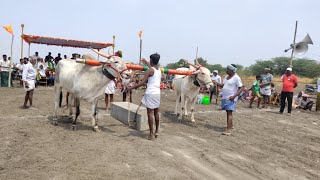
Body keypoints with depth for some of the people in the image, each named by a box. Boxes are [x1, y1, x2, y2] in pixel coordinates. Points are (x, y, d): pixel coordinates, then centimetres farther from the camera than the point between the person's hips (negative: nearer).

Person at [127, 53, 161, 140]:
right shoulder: (159, 70, 11)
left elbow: (142, 82, -18)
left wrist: (131, 88, -15)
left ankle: (151, 133, 1)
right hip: (157, 93, 7)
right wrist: (145, 62, 48)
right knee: (156, 112, 15)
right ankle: (157, 131, 24)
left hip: (150, 93, -7)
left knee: (150, 113, -2)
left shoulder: (149, 70, -10)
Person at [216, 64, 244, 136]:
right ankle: (231, 125, 35)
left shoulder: (236, 78, -13)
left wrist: (234, 96, -23)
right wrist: (217, 84, 1)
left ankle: (228, 130, -13)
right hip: (225, 97, 8)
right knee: (228, 112, 18)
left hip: (231, 98, -8)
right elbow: (223, 85, 20)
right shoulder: (226, 76, 12)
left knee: (229, 112, -11)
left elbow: (241, 88, -15)